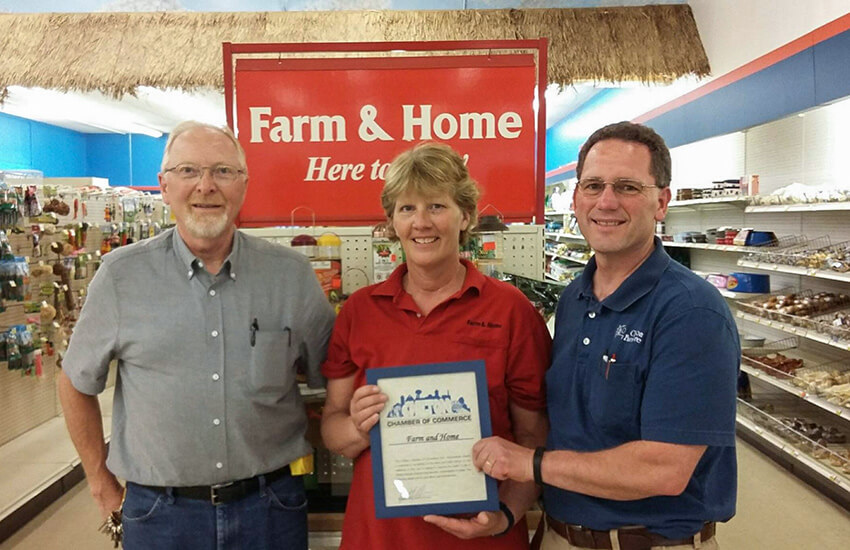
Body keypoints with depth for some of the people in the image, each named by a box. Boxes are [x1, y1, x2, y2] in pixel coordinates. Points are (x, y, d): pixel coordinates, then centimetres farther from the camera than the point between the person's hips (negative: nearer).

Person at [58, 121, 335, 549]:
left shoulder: (292, 274, -5)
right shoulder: (122, 275, -6)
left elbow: (333, 384, 4)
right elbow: (77, 384, 6)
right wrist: (102, 485, 7)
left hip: (271, 504, 1)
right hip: (160, 512, 0)